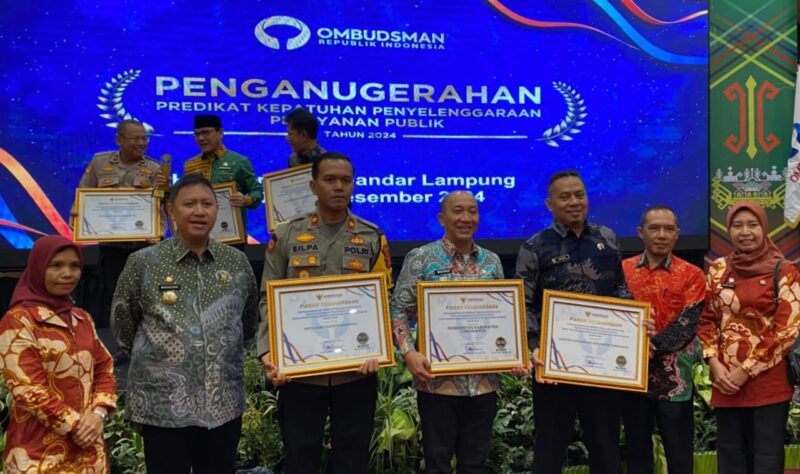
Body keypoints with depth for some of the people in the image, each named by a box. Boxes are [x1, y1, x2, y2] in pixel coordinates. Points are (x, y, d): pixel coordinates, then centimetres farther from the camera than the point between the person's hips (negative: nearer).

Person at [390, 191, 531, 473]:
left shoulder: (492, 261, 10)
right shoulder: (421, 258, -3)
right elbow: (399, 310, -5)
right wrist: (409, 353, -20)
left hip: (484, 381, 4)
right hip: (437, 380, -3)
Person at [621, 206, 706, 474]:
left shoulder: (692, 275, -1)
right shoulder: (623, 269, 5)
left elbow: (687, 324, -9)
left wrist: (651, 346, -21)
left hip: (674, 376, -2)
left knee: (679, 451, 8)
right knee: (636, 448, 14)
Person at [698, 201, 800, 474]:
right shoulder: (718, 270, 7)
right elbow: (706, 320, 9)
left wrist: (746, 370, -11)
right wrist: (714, 364, -5)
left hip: (768, 382, -3)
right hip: (725, 381, 4)